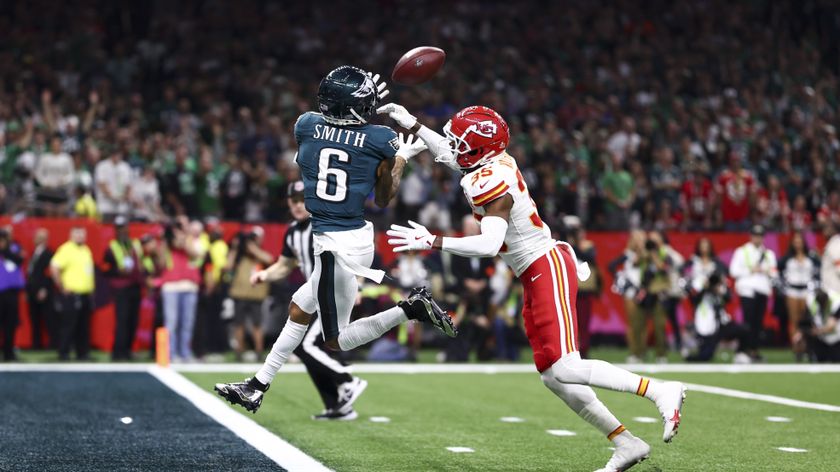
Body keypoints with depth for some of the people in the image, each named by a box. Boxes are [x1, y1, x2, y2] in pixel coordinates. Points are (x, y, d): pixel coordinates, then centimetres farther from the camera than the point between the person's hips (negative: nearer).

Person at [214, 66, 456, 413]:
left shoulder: (306, 125, -6)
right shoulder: (382, 140, -5)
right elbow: (382, 200, 9)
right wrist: (401, 158, 22)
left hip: (335, 247, -4)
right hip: (359, 237, 4)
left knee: (336, 340, 5)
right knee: (298, 309, 17)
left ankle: (410, 308, -11)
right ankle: (257, 387, 21)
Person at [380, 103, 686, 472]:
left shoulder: (490, 182, -20)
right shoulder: (496, 161, 6)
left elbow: (489, 244, -32)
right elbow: (455, 158, 28)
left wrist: (431, 242, -28)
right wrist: (413, 126, 29)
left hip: (547, 270, -10)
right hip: (538, 274, 10)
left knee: (565, 369, -18)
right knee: (551, 376, 7)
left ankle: (661, 392, -12)